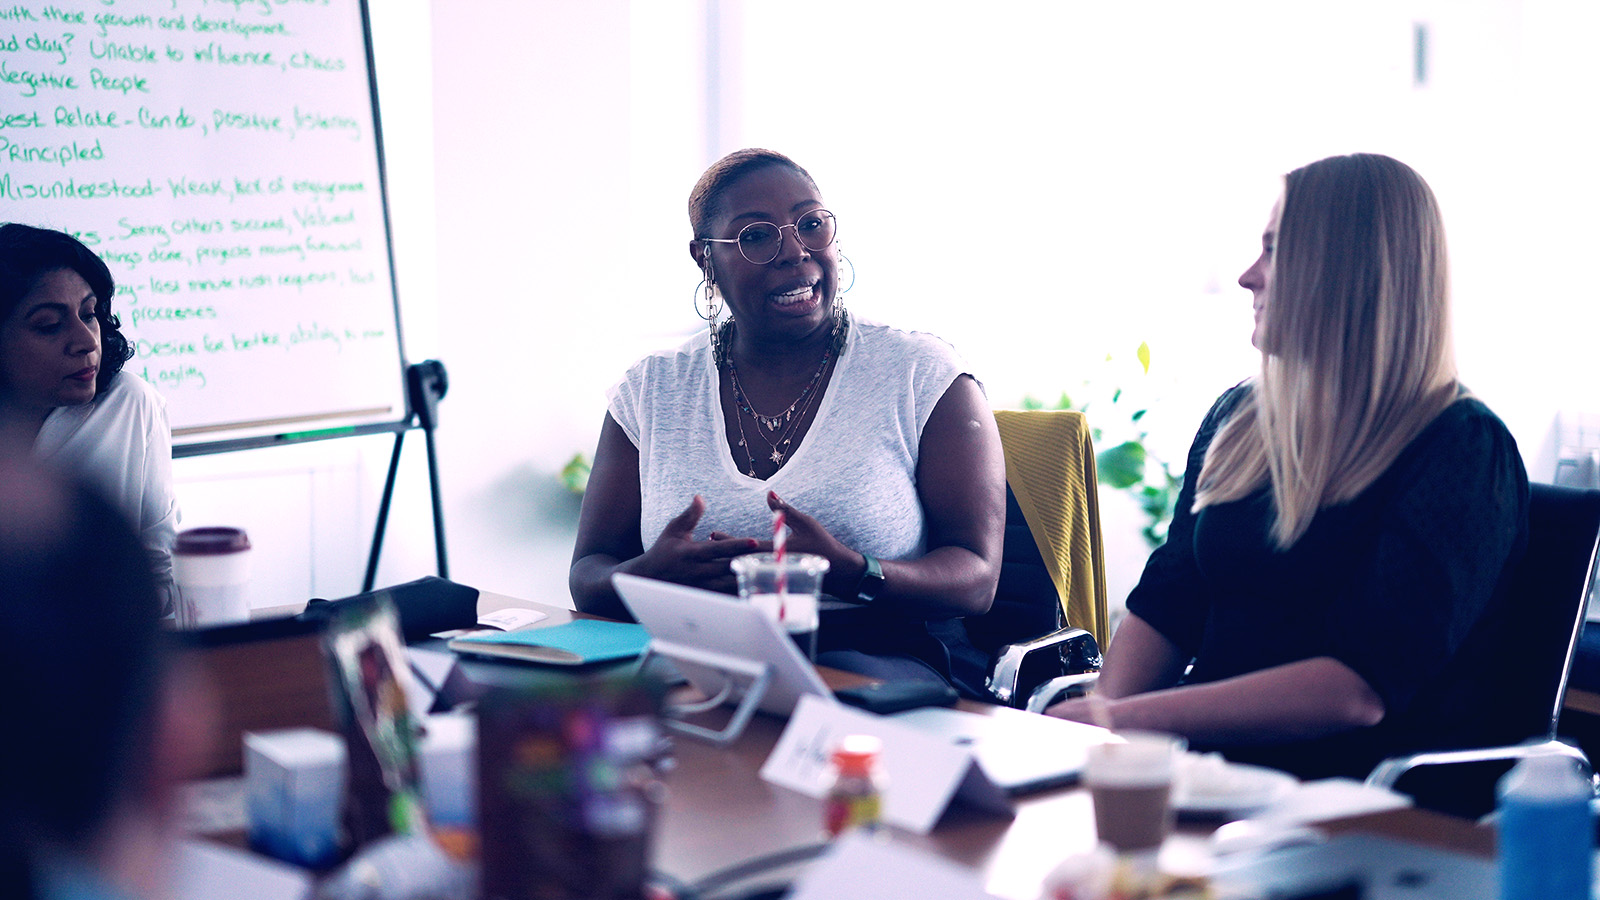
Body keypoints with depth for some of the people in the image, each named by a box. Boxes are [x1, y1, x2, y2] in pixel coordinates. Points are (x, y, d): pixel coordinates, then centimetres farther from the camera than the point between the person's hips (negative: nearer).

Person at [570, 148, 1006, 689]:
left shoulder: (923, 376, 4)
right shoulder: (651, 391, 13)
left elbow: (976, 577, -2)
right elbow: (588, 576, 10)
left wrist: (846, 574, -23)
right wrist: (649, 577, -16)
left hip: (879, 661, -1)